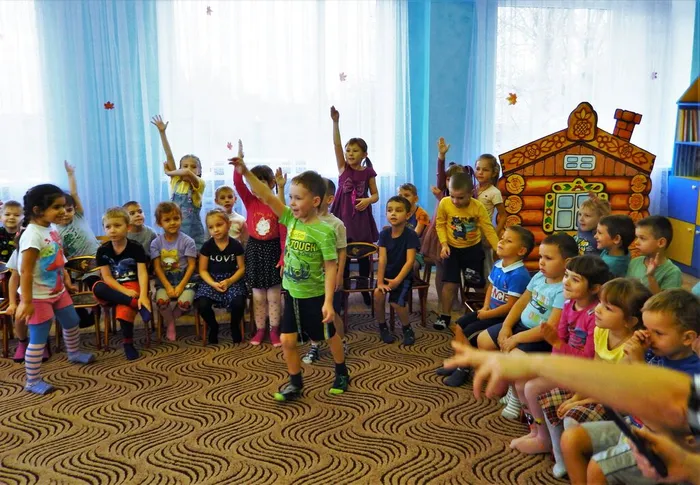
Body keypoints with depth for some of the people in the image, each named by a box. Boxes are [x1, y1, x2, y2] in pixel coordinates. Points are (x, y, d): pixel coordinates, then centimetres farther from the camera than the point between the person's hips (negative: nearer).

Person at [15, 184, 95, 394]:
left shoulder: (51, 228, -1)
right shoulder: (32, 235, -27)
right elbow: (25, 271, -26)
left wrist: (65, 281, 21)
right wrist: (26, 301, -25)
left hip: (58, 291, 9)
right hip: (39, 297, -9)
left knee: (72, 322, 26)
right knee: (38, 339, 0)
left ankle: (74, 353, 52)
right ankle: (33, 382, 14)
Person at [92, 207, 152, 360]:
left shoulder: (136, 247, -6)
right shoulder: (103, 250, 1)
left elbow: (142, 273, -13)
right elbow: (107, 277, -4)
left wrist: (143, 295, -29)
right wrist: (125, 291, -19)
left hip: (133, 285, -3)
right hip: (114, 288, 3)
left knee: (124, 308, -32)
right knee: (97, 288, -30)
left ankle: (128, 343, -14)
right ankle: (135, 304, -33)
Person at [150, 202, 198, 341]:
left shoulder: (187, 241, -4)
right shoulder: (156, 243, 2)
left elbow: (191, 266, -5)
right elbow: (157, 267, -2)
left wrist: (181, 286, -14)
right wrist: (168, 287, -14)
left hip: (185, 279, -1)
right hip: (164, 281, 1)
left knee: (184, 302, -28)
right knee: (161, 300, -29)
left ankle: (170, 318, 8)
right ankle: (170, 323, 3)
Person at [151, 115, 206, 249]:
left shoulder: (200, 184, -8)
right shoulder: (176, 181, 2)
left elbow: (188, 172, -29)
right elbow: (169, 155, -2)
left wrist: (168, 172, -12)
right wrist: (162, 132, -6)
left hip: (194, 233, -3)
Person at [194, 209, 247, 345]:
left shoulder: (236, 245, -4)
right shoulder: (207, 246, -2)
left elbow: (242, 268, -1)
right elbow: (203, 270, 0)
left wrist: (229, 281, -18)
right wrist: (213, 284, -17)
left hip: (232, 279, -1)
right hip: (211, 280, 1)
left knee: (238, 303, -30)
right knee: (202, 305, -26)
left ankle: (235, 326, 5)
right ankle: (213, 327, 8)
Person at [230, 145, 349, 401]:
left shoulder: (324, 231, -21)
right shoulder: (291, 219, -5)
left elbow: (331, 267, -20)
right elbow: (267, 197, -12)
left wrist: (328, 301, -23)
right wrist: (245, 172, -23)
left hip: (315, 296, -5)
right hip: (292, 293, 5)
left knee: (329, 336, 16)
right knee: (287, 341, 7)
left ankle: (342, 374, 39)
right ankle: (295, 384, 24)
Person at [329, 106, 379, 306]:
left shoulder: (368, 172, -1)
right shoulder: (343, 167, -2)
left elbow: (375, 195, 5)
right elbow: (336, 144, -14)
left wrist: (368, 200, -18)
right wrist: (335, 122, -25)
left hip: (361, 217, 0)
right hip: (343, 215, 0)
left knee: (363, 255, 9)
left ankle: (365, 289, 24)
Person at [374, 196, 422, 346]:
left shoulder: (410, 234, -16)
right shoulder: (384, 233, -4)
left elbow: (410, 261, -20)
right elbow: (382, 259, -10)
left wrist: (398, 280, -25)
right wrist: (380, 281, -17)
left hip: (404, 275, -3)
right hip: (387, 274, 3)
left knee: (396, 302, -24)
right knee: (378, 294, -24)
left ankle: (407, 329, 6)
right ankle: (383, 327, 1)